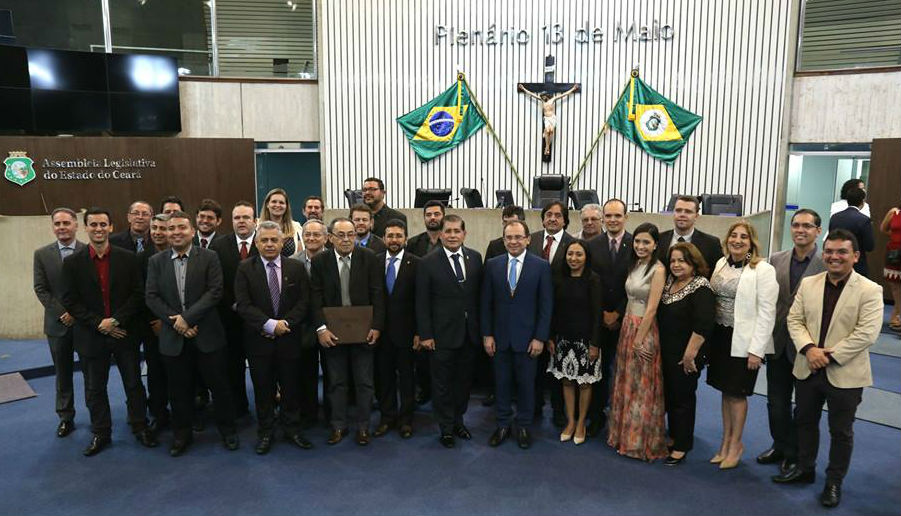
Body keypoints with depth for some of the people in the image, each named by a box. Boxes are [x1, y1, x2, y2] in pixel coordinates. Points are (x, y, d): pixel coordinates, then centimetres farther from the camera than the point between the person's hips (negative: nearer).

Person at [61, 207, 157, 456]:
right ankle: (100, 433, 28)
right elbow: (70, 301, -4)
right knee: (94, 388, 12)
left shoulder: (128, 258, -2)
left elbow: (137, 294, -4)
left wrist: (116, 320, -15)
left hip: (125, 333, 0)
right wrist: (99, 323, -13)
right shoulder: (72, 263, -2)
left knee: (134, 384, 10)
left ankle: (140, 427, 26)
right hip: (91, 336, 1)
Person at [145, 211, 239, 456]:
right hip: (173, 336, 2)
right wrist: (175, 321, -11)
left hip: (208, 334, -2)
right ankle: (182, 434, 30)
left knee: (219, 385, 7)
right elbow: (152, 297, 1)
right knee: (179, 389, 13)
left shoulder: (209, 257, -2)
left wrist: (188, 318, -16)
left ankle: (227, 430, 25)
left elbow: (215, 292, -10)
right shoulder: (156, 261, 6)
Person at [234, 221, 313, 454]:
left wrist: (285, 323, -14)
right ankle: (265, 432, 25)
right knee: (263, 388, 10)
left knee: (291, 386, 10)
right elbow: (243, 304, -9)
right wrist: (269, 324, -17)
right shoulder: (245, 268, -1)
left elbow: (304, 302, -1)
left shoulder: (296, 267, 2)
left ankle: (292, 429, 26)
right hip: (258, 339, -1)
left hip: (289, 337, 1)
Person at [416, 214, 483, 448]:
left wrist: (481, 327, 4)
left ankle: (458, 421, 34)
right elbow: (422, 303, -7)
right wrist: (425, 334, -10)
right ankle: (446, 428, 24)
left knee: (464, 379, 16)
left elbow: (480, 294, 6)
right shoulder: (428, 263, -8)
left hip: (469, 332, 4)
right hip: (442, 333, -3)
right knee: (442, 383, 8)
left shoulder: (475, 258, 3)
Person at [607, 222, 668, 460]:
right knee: (626, 383, 15)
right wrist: (627, 330, 8)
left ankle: (642, 442, 18)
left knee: (642, 387, 4)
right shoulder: (635, 266, 9)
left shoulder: (658, 269, -15)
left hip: (645, 331, -7)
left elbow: (651, 309, -17)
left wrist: (639, 341, -15)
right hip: (627, 326, 8)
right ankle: (626, 435, 29)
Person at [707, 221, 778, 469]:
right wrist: (707, 339, 4)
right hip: (720, 336, 5)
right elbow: (713, 300, 7)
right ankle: (726, 440, 29)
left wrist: (756, 350, -16)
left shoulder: (763, 271, -12)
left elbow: (766, 313, -14)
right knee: (725, 390, 15)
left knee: (737, 392, 6)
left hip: (743, 341, -5)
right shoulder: (721, 264, 6)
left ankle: (736, 444, 25)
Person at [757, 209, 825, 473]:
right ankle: (780, 446, 37)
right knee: (776, 401, 17)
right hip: (778, 343, 4)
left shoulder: (828, 265, -13)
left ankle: (796, 454, 31)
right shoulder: (776, 260, 2)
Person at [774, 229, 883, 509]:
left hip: (845, 375, -4)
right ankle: (805, 468, 38)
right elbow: (794, 319, 1)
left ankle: (834, 481, 29)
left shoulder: (870, 291, -10)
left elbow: (867, 333, -17)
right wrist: (809, 348, -15)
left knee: (841, 431, 11)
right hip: (807, 369, 4)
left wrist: (830, 355, -20)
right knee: (805, 421, 19)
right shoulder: (808, 284, 3)